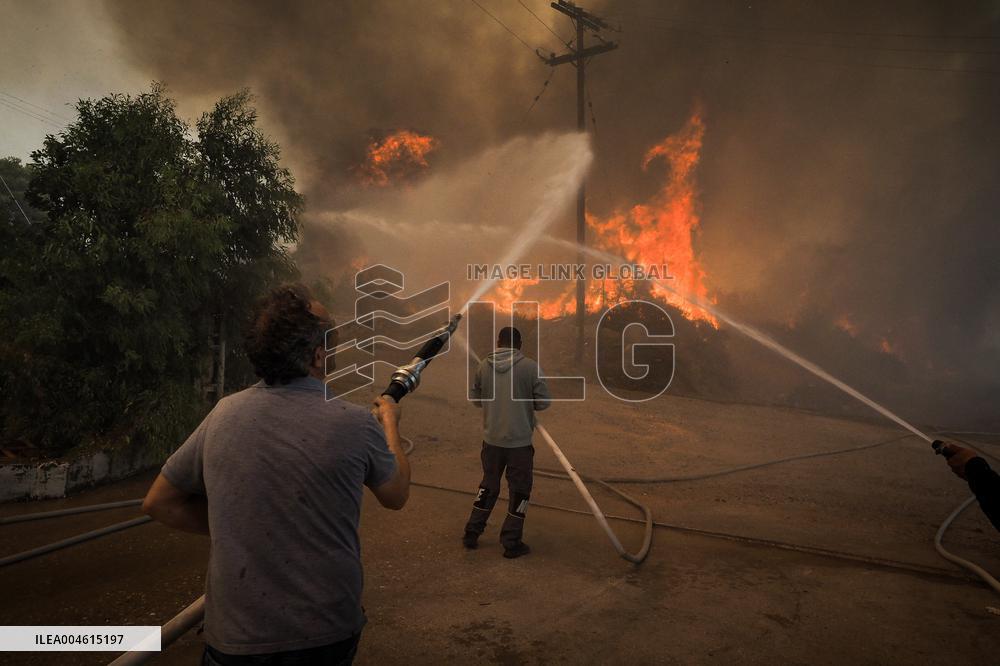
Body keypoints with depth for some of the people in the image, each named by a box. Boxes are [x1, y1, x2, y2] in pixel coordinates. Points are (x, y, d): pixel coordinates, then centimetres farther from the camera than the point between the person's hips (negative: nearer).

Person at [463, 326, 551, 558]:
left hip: (491, 440, 4)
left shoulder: (484, 366, -2)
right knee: (519, 491, 10)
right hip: (520, 441, -3)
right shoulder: (530, 367, -11)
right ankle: (512, 543, 16)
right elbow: (544, 401, -7)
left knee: (488, 486, 20)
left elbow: (475, 399, 8)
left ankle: (472, 534, 26)